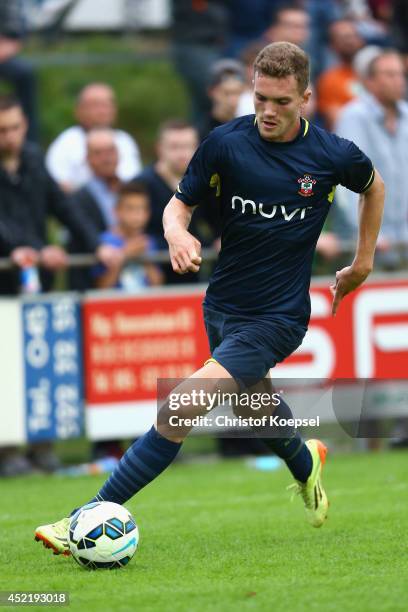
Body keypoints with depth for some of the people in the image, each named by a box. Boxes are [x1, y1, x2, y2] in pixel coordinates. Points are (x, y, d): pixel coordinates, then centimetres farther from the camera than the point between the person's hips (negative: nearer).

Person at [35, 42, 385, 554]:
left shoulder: (333, 156, -11)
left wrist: (363, 261, 15)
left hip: (276, 316, -5)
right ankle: (304, 464, 63)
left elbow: (373, 185, 12)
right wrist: (176, 234, -22)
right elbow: (179, 203, 1)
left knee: (181, 409, -20)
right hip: (222, 303, 5)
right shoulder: (226, 142, -10)